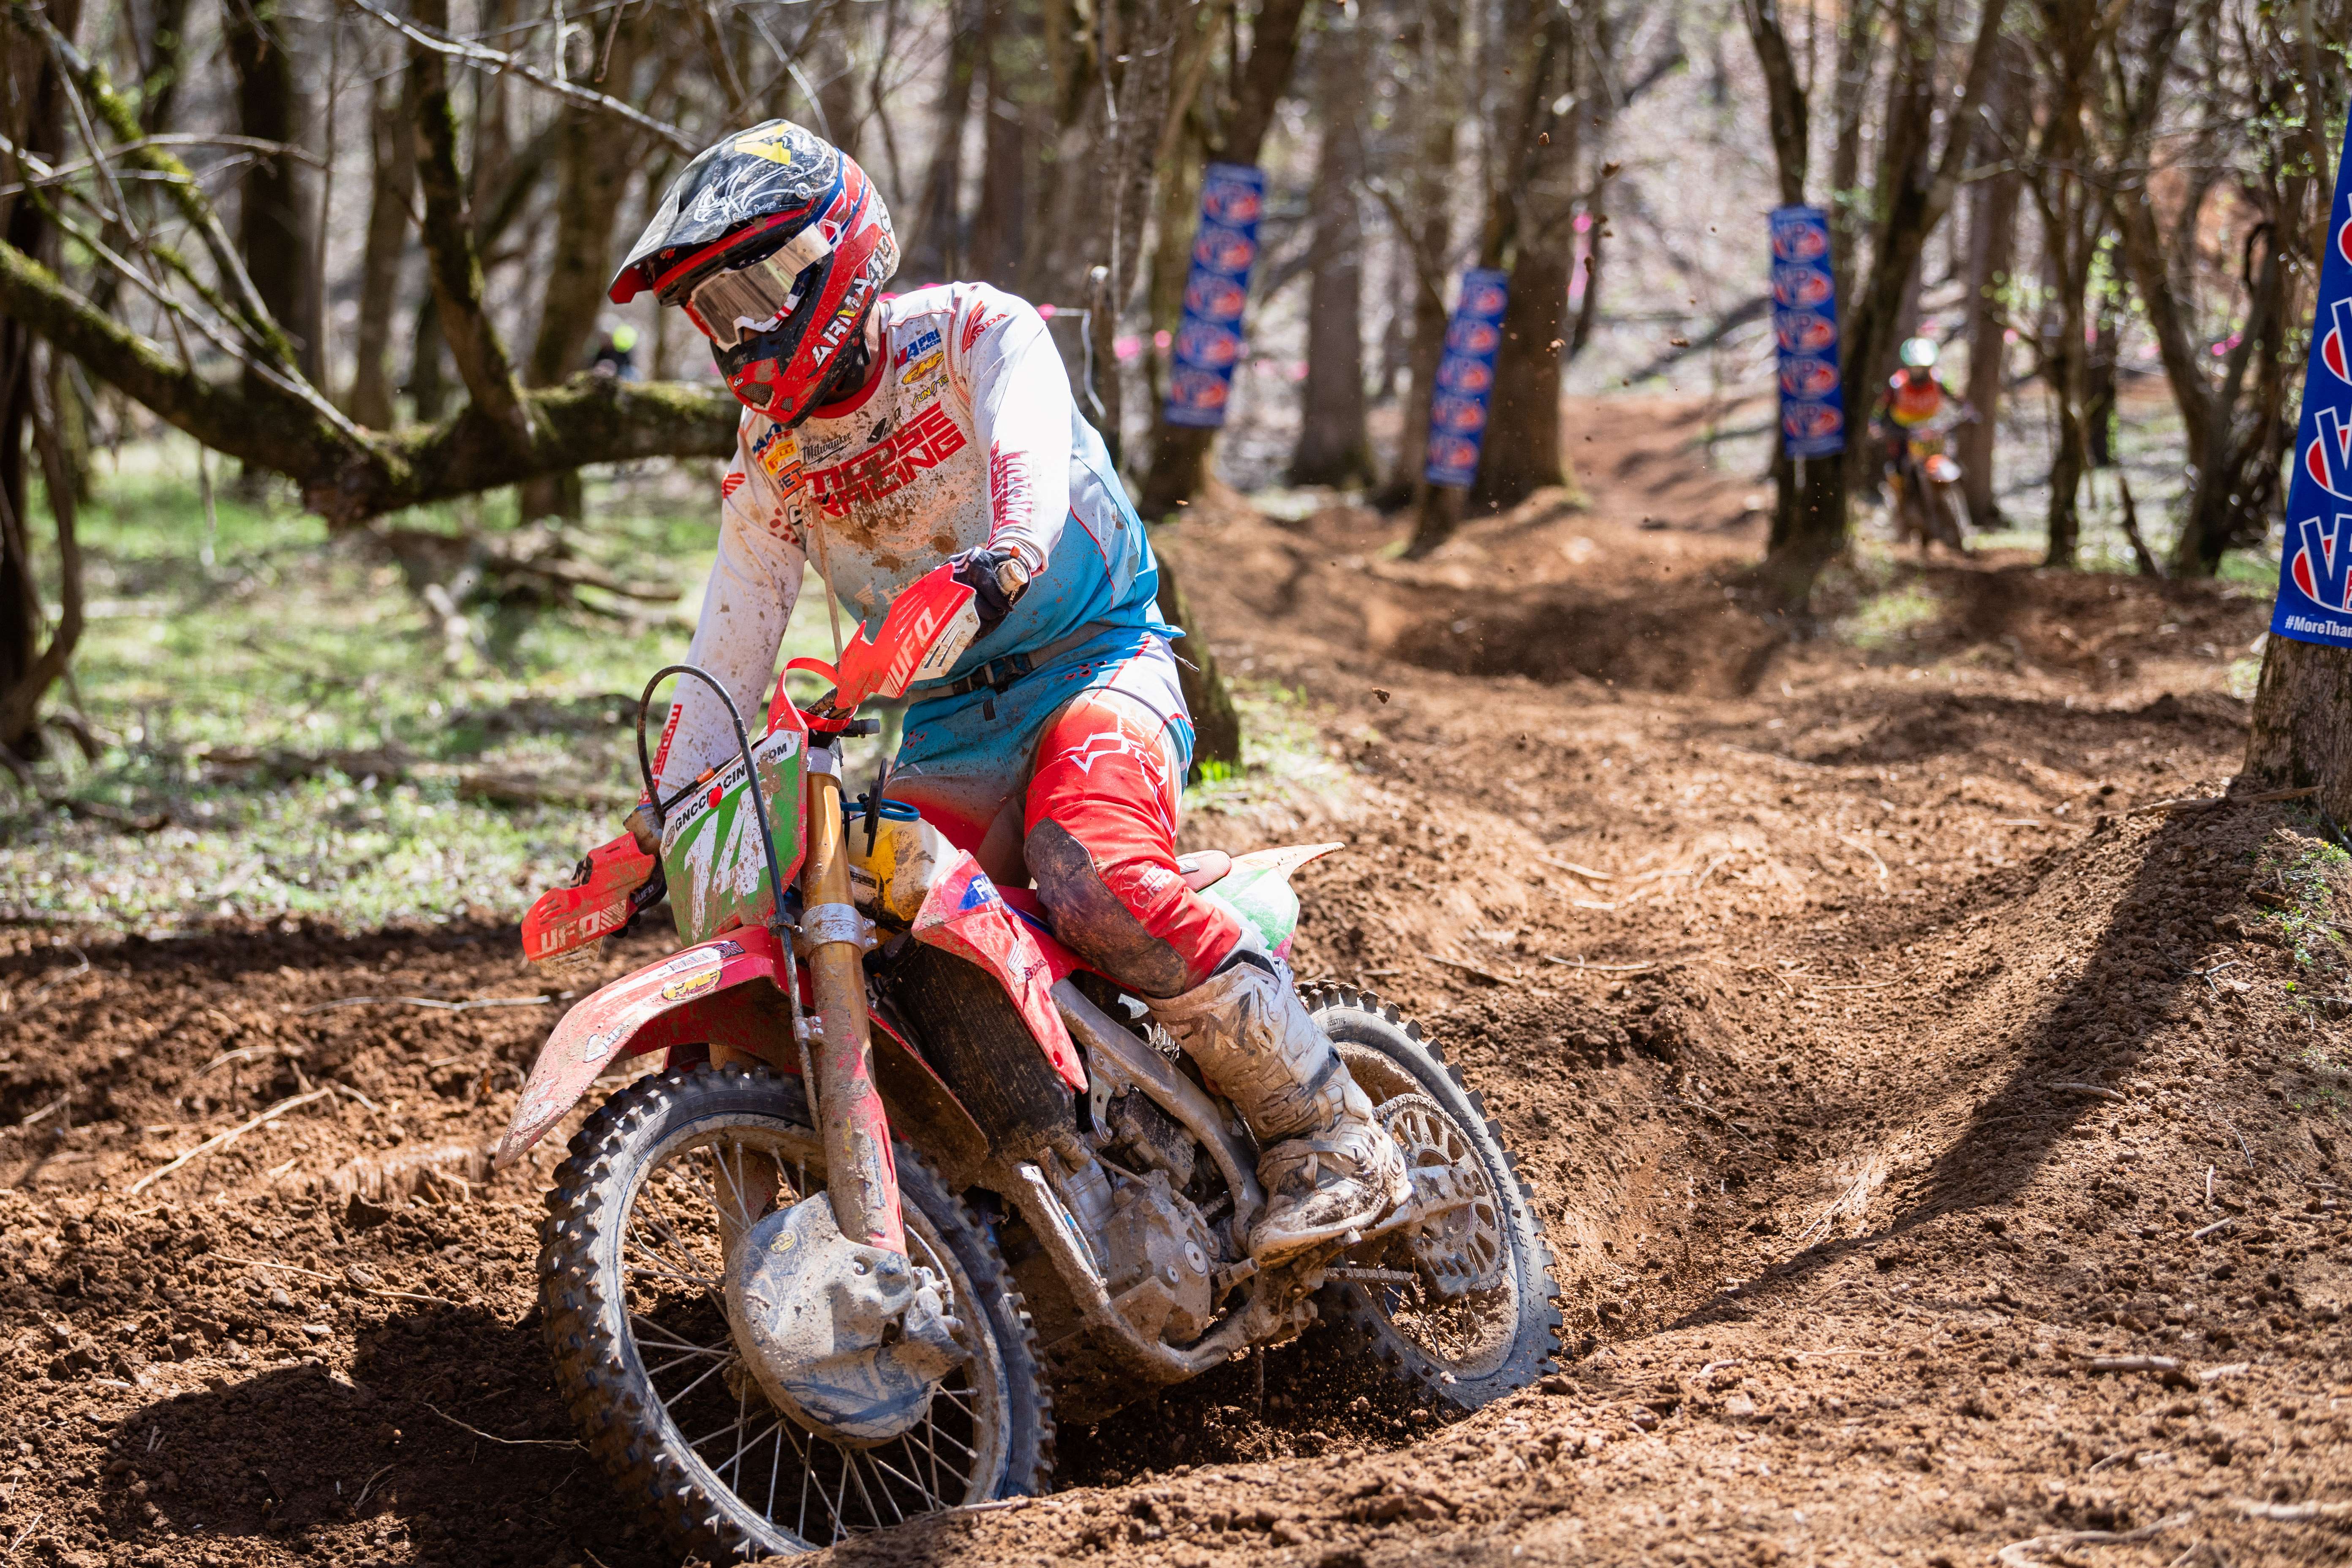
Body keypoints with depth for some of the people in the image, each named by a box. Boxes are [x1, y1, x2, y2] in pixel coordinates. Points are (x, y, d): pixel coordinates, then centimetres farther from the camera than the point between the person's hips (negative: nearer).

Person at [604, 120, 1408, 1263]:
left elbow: (1031, 449, -29)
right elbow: (728, 649, 9)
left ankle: (1333, 1140, -25)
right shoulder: (769, 461, 10)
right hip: (951, 728, 6)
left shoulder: (976, 333, -7)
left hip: (1097, 665, -6)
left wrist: (1005, 554, -51)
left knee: (1094, 879, -33)